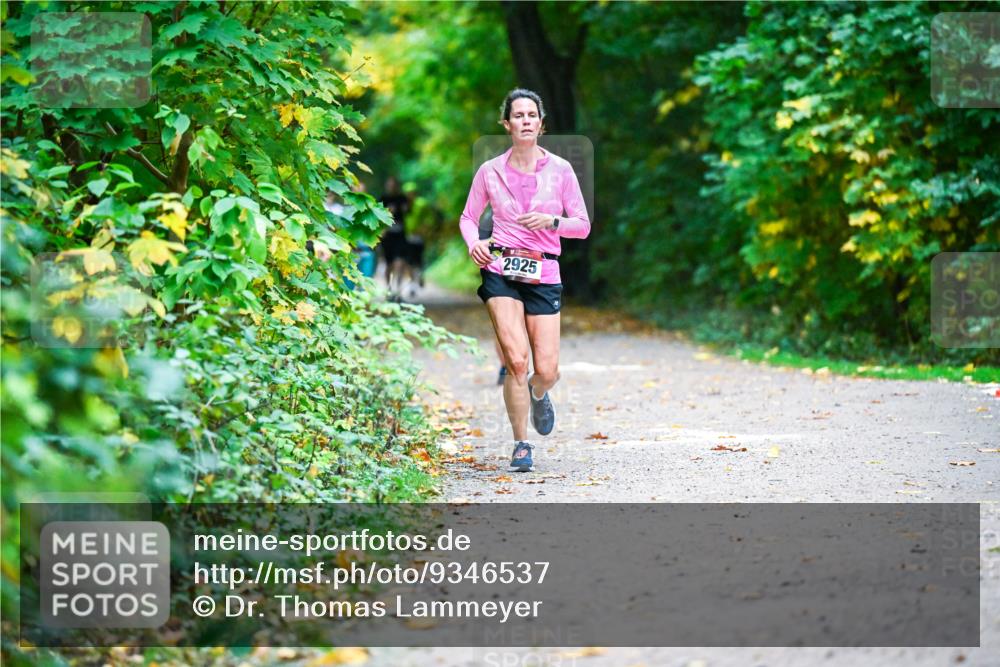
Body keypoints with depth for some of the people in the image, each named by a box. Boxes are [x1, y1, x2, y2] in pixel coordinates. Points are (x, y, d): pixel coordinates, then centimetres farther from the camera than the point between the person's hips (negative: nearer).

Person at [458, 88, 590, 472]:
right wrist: (474, 242, -7)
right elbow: (468, 217, 15)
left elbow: (583, 225, 5)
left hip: (543, 274, 1)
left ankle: (537, 395, 35)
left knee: (547, 371, -4)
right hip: (501, 271, -1)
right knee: (516, 361, -16)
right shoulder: (490, 172, 5)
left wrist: (551, 221, -14)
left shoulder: (559, 170, 4)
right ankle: (521, 444, -1)